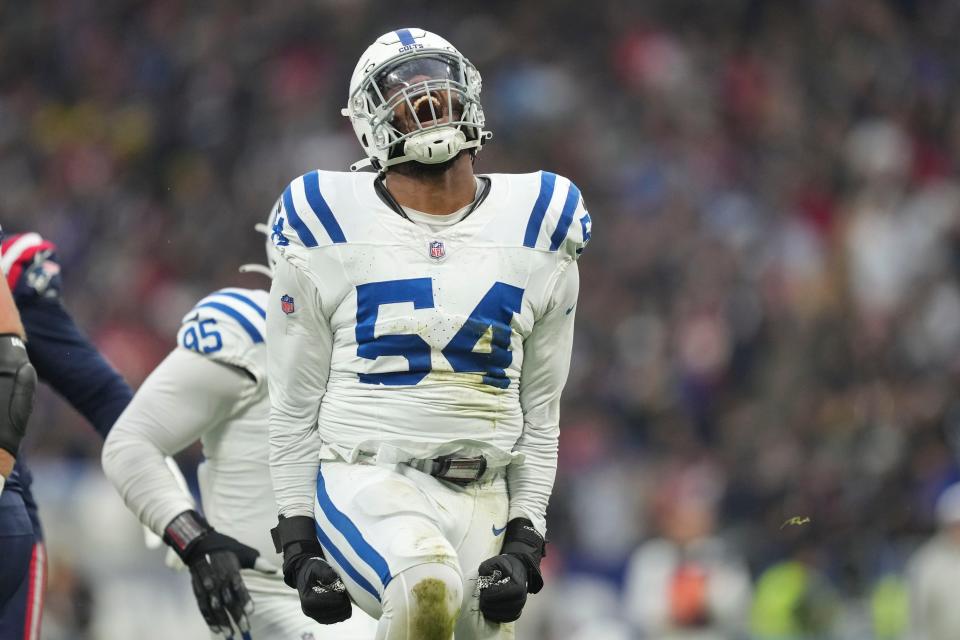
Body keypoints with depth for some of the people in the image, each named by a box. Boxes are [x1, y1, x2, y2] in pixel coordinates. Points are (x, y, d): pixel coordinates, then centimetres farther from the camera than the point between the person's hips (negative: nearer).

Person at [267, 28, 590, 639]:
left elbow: (541, 411, 13)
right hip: (367, 481, -4)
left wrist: (526, 538, 3)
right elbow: (295, 409, 5)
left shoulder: (535, 229, 9)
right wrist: (299, 543, 0)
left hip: (482, 498, 4)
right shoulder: (329, 230, 2)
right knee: (428, 586, -35)